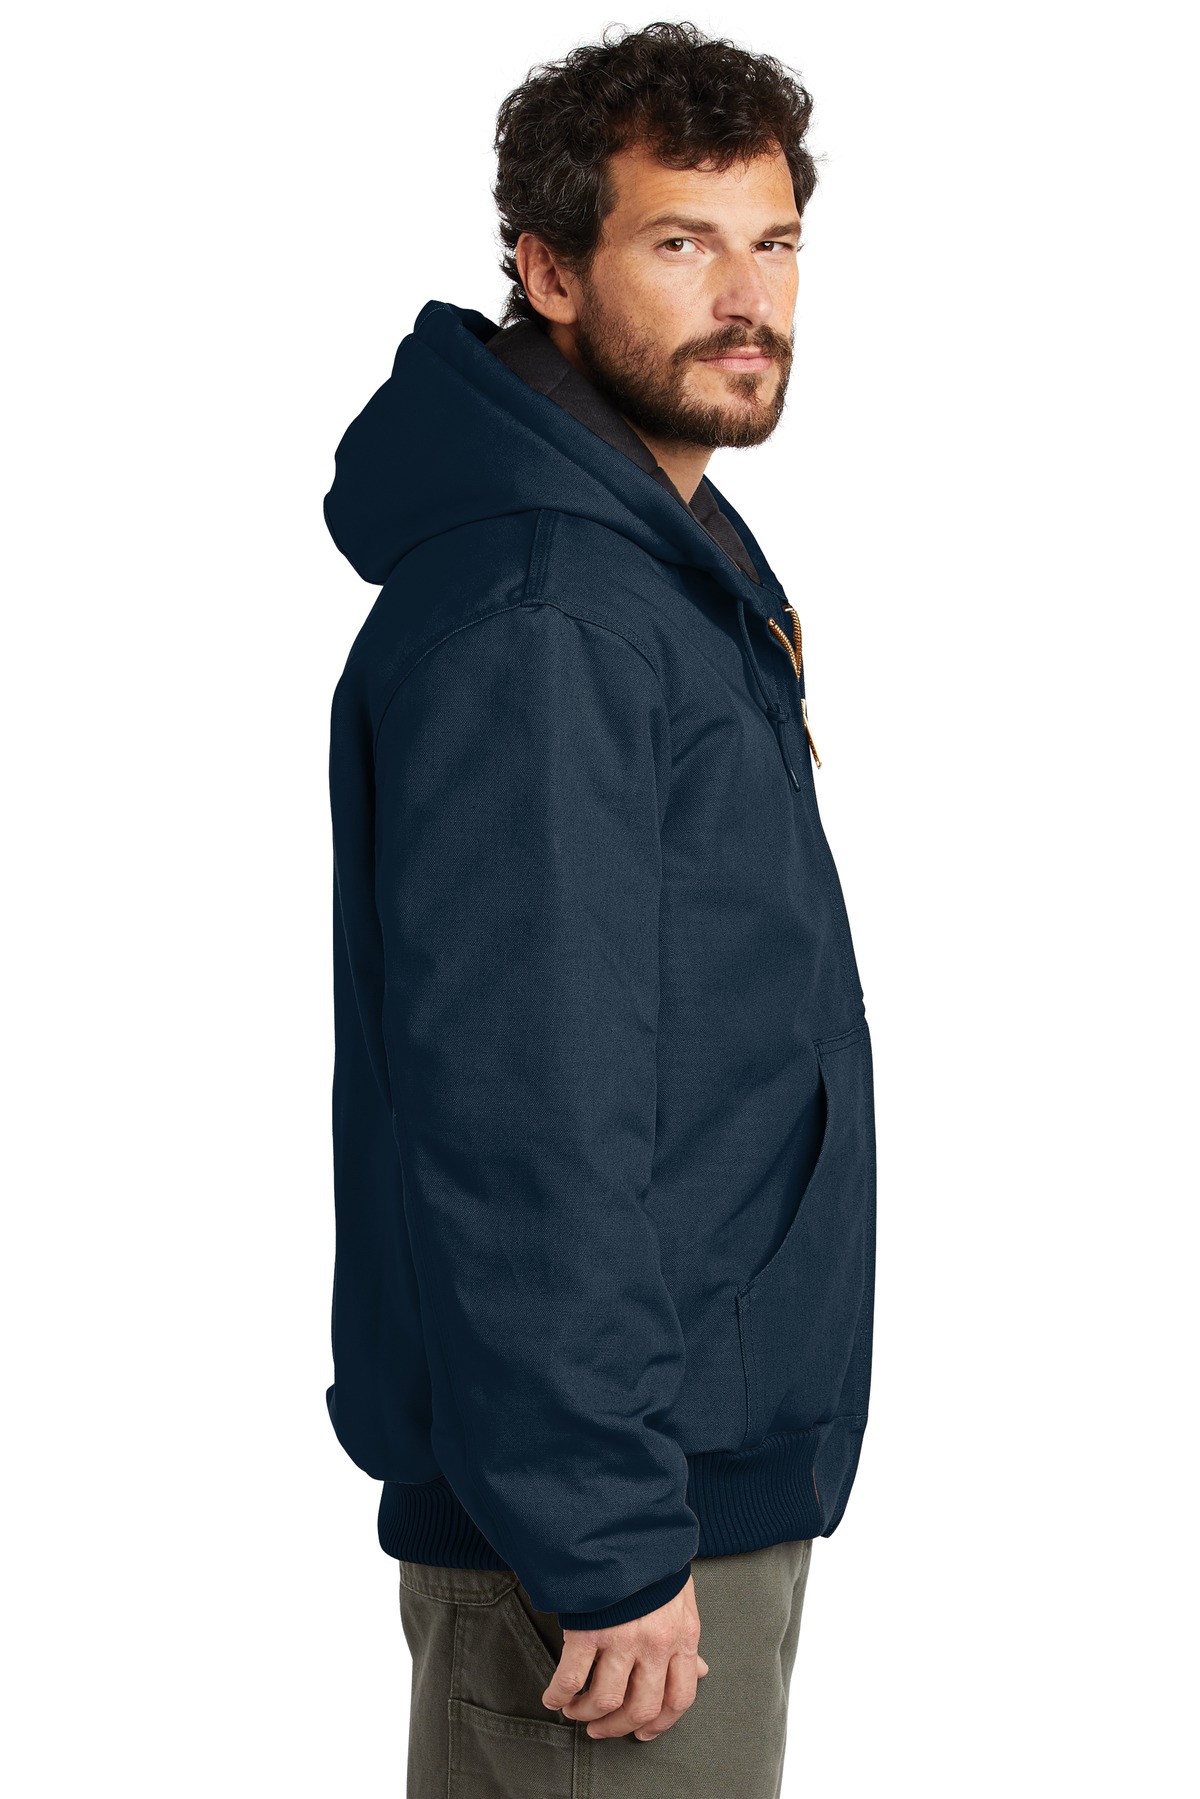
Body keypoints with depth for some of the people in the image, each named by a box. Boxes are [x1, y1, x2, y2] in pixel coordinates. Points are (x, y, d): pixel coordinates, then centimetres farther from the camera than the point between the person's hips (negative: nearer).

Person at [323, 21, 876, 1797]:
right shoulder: (527, 618, -21)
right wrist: (607, 1545, -24)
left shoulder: (686, 561, 12)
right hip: (610, 1513, -10)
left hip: (723, 1462, 10)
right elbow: (516, 1114, -25)